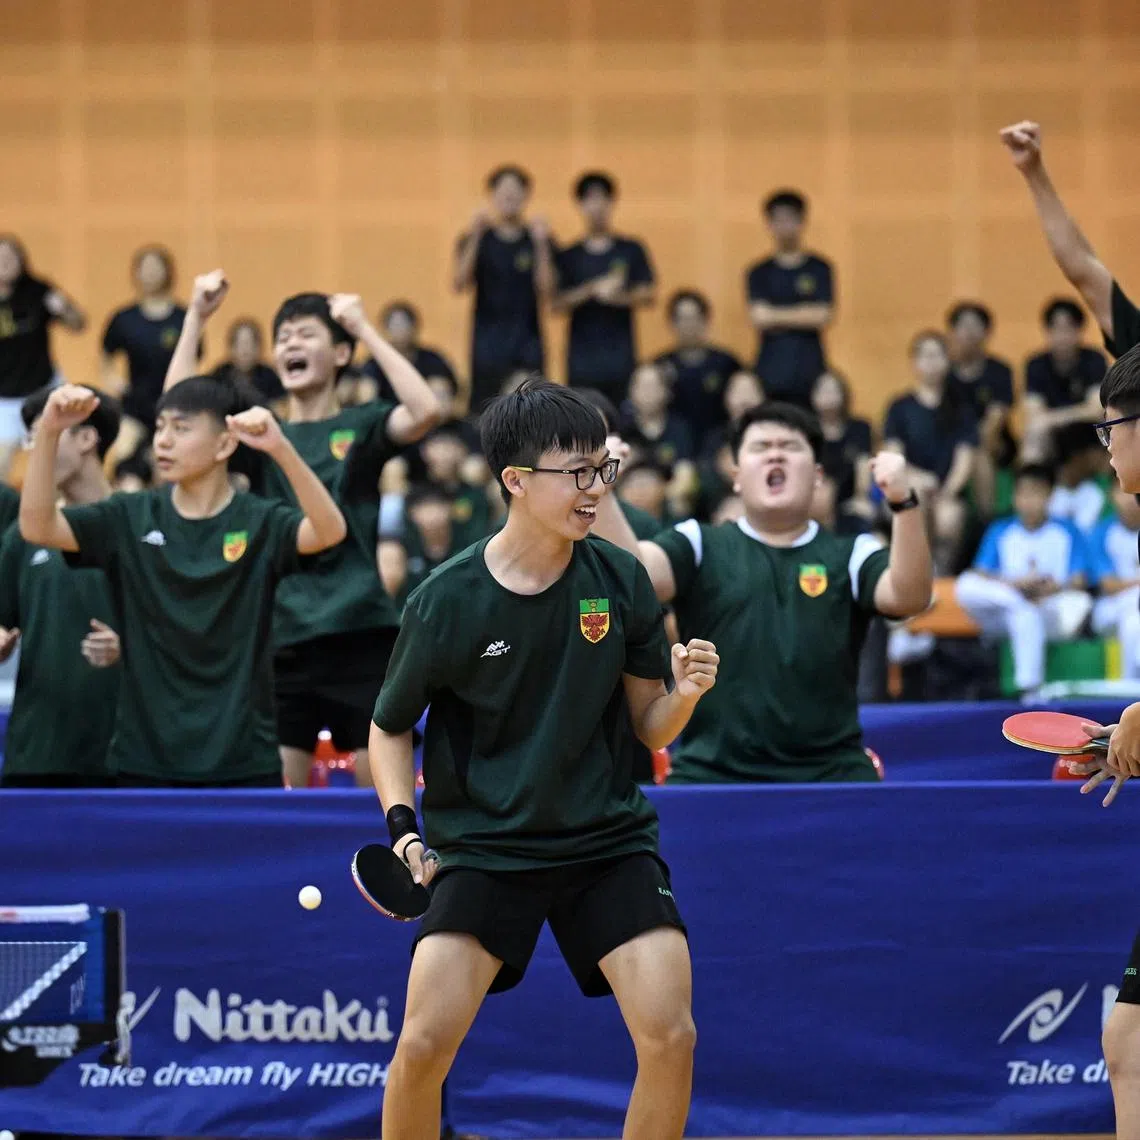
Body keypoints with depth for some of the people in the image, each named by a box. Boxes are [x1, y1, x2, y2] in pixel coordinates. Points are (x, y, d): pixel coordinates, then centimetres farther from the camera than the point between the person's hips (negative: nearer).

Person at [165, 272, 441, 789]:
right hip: (282, 642, 3)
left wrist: (364, 329, -12)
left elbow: (424, 411, -15)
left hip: (361, 636, -3)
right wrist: (196, 318, -4)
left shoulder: (360, 428, 5)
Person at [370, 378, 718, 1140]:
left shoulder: (620, 581, -4)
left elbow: (652, 729, 2)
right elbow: (390, 728, 5)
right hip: (482, 843, -2)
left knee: (670, 1035, -14)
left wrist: (686, 692, -20)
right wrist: (403, 826, -10)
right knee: (425, 1043, -15)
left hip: (607, 838, 2)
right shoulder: (446, 602, -10)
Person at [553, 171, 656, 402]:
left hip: (621, 356, 0)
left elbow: (649, 295, 3)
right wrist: (593, 290, -13)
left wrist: (619, 297, -16)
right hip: (582, 358, 0)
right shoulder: (568, 257, 10)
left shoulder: (631, 251, 9)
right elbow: (556, 303, 0)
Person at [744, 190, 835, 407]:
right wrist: (803, 315, -4)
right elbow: (759, 319, -3)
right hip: (771, 373, 0)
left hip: (809, 372, 0)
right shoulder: (760, 273, 10)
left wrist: (776, 316, -1)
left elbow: (823, 317, -3)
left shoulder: (819, 269, 8)